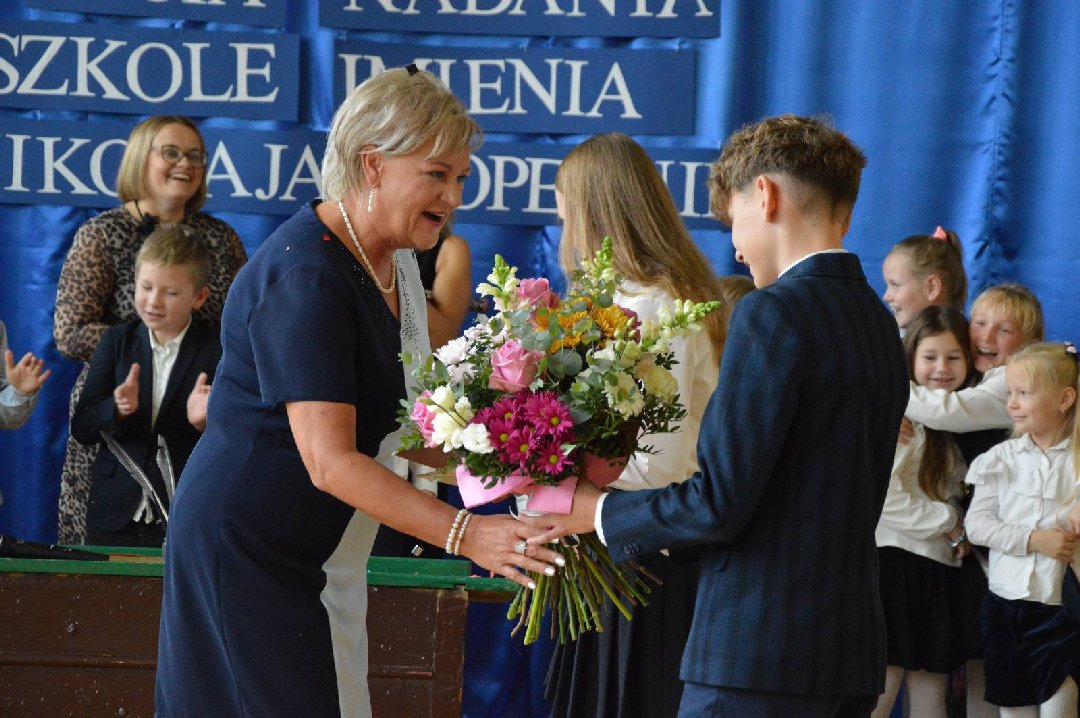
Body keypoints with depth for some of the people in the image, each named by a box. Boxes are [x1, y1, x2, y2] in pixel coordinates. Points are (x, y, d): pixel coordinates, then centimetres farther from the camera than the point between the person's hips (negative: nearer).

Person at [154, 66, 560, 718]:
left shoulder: (395, 261, 8)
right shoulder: (306, 277, -23)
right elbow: (330, 462, -29)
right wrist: (463, 533, -35)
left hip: (328, 558, 9)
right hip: (250, 550, -9)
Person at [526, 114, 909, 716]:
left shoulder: (774, 313, -13)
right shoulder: (879, 323, 13)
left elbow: (720, 502, -17)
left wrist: (601, 513, -1)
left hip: (760, 660, -8)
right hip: (853, 659, 9)